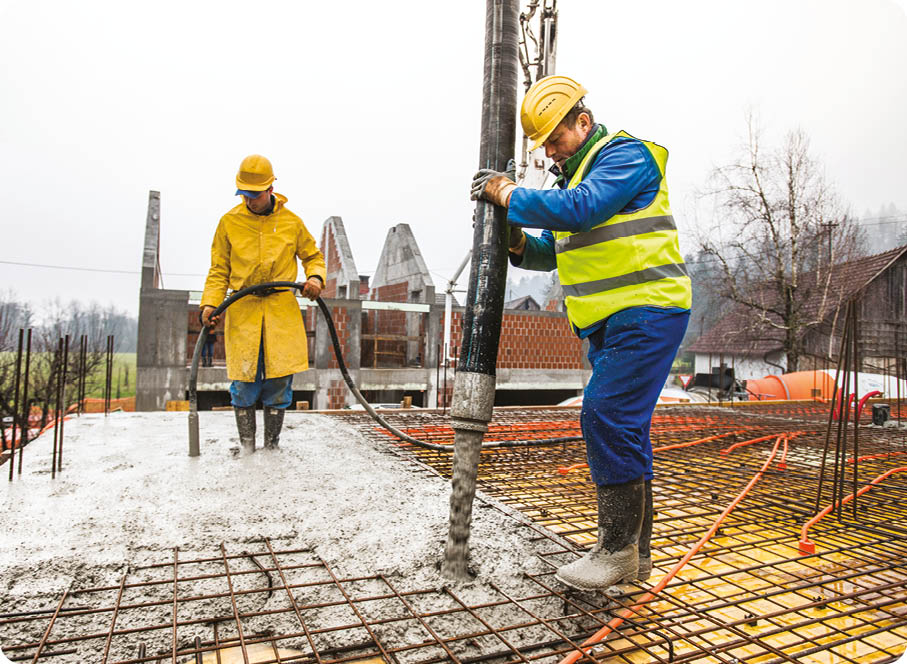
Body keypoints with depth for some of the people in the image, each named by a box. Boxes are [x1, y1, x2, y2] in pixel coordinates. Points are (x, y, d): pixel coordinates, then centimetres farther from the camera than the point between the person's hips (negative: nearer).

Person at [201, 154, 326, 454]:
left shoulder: (291, 222, 7)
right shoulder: (229, 222, 7)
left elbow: (313, 256, 18)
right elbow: (219, 271, 11)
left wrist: (315, 277, -3)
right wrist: (210, 303, -4)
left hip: (282, 310, 0)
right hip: (242, 309, 0)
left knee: (279, 379, -1)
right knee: (244, 381, -2)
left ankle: (272, 445, 14)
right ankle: (246, 445, 14)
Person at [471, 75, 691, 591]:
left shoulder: (627, 154, -7)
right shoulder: (573, 176, 20)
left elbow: (582, 208, -24)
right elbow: (555, 252, 21)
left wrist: (511, 196, -13)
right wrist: (520, 242, 0)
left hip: (647, 311, -9)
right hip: (611, 322, 9)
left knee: (607, 417, -16)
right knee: (623, 430, 10)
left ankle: (618, 550, -3)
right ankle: (636, 551, 21)